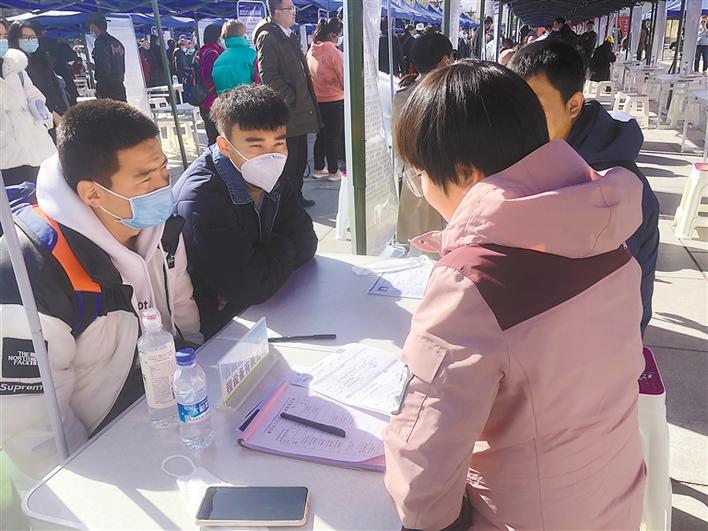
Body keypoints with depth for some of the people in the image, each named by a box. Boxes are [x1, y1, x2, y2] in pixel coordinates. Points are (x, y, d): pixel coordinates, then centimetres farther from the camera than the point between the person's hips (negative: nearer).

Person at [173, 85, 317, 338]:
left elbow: (306, 241, -1)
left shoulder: (273, 178, 1)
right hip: (212, 333, -9)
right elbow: (250, 287, -28)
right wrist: (282, 250, -9)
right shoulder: (201, 197, -25)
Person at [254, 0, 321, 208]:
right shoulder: (267, 37, -12)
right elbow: (268, 76, -19)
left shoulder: (290, 35, 18)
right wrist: (290, 97, -17)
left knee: (300, 157, 15)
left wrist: (307, 100, 17)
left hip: (300, 108, 9)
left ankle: (296, 195, 27)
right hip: (286, 112, -9)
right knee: (288, 158, -2)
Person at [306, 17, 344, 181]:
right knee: (333, 136, 3)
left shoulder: (311, 52, 3)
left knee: (321, 135, 16)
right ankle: (333, 171, 10)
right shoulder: (334, 52, -16)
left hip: (317, 100, 6)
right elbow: (345, 79, -11)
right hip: (334, 100, -6)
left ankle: (318, 169, 22)